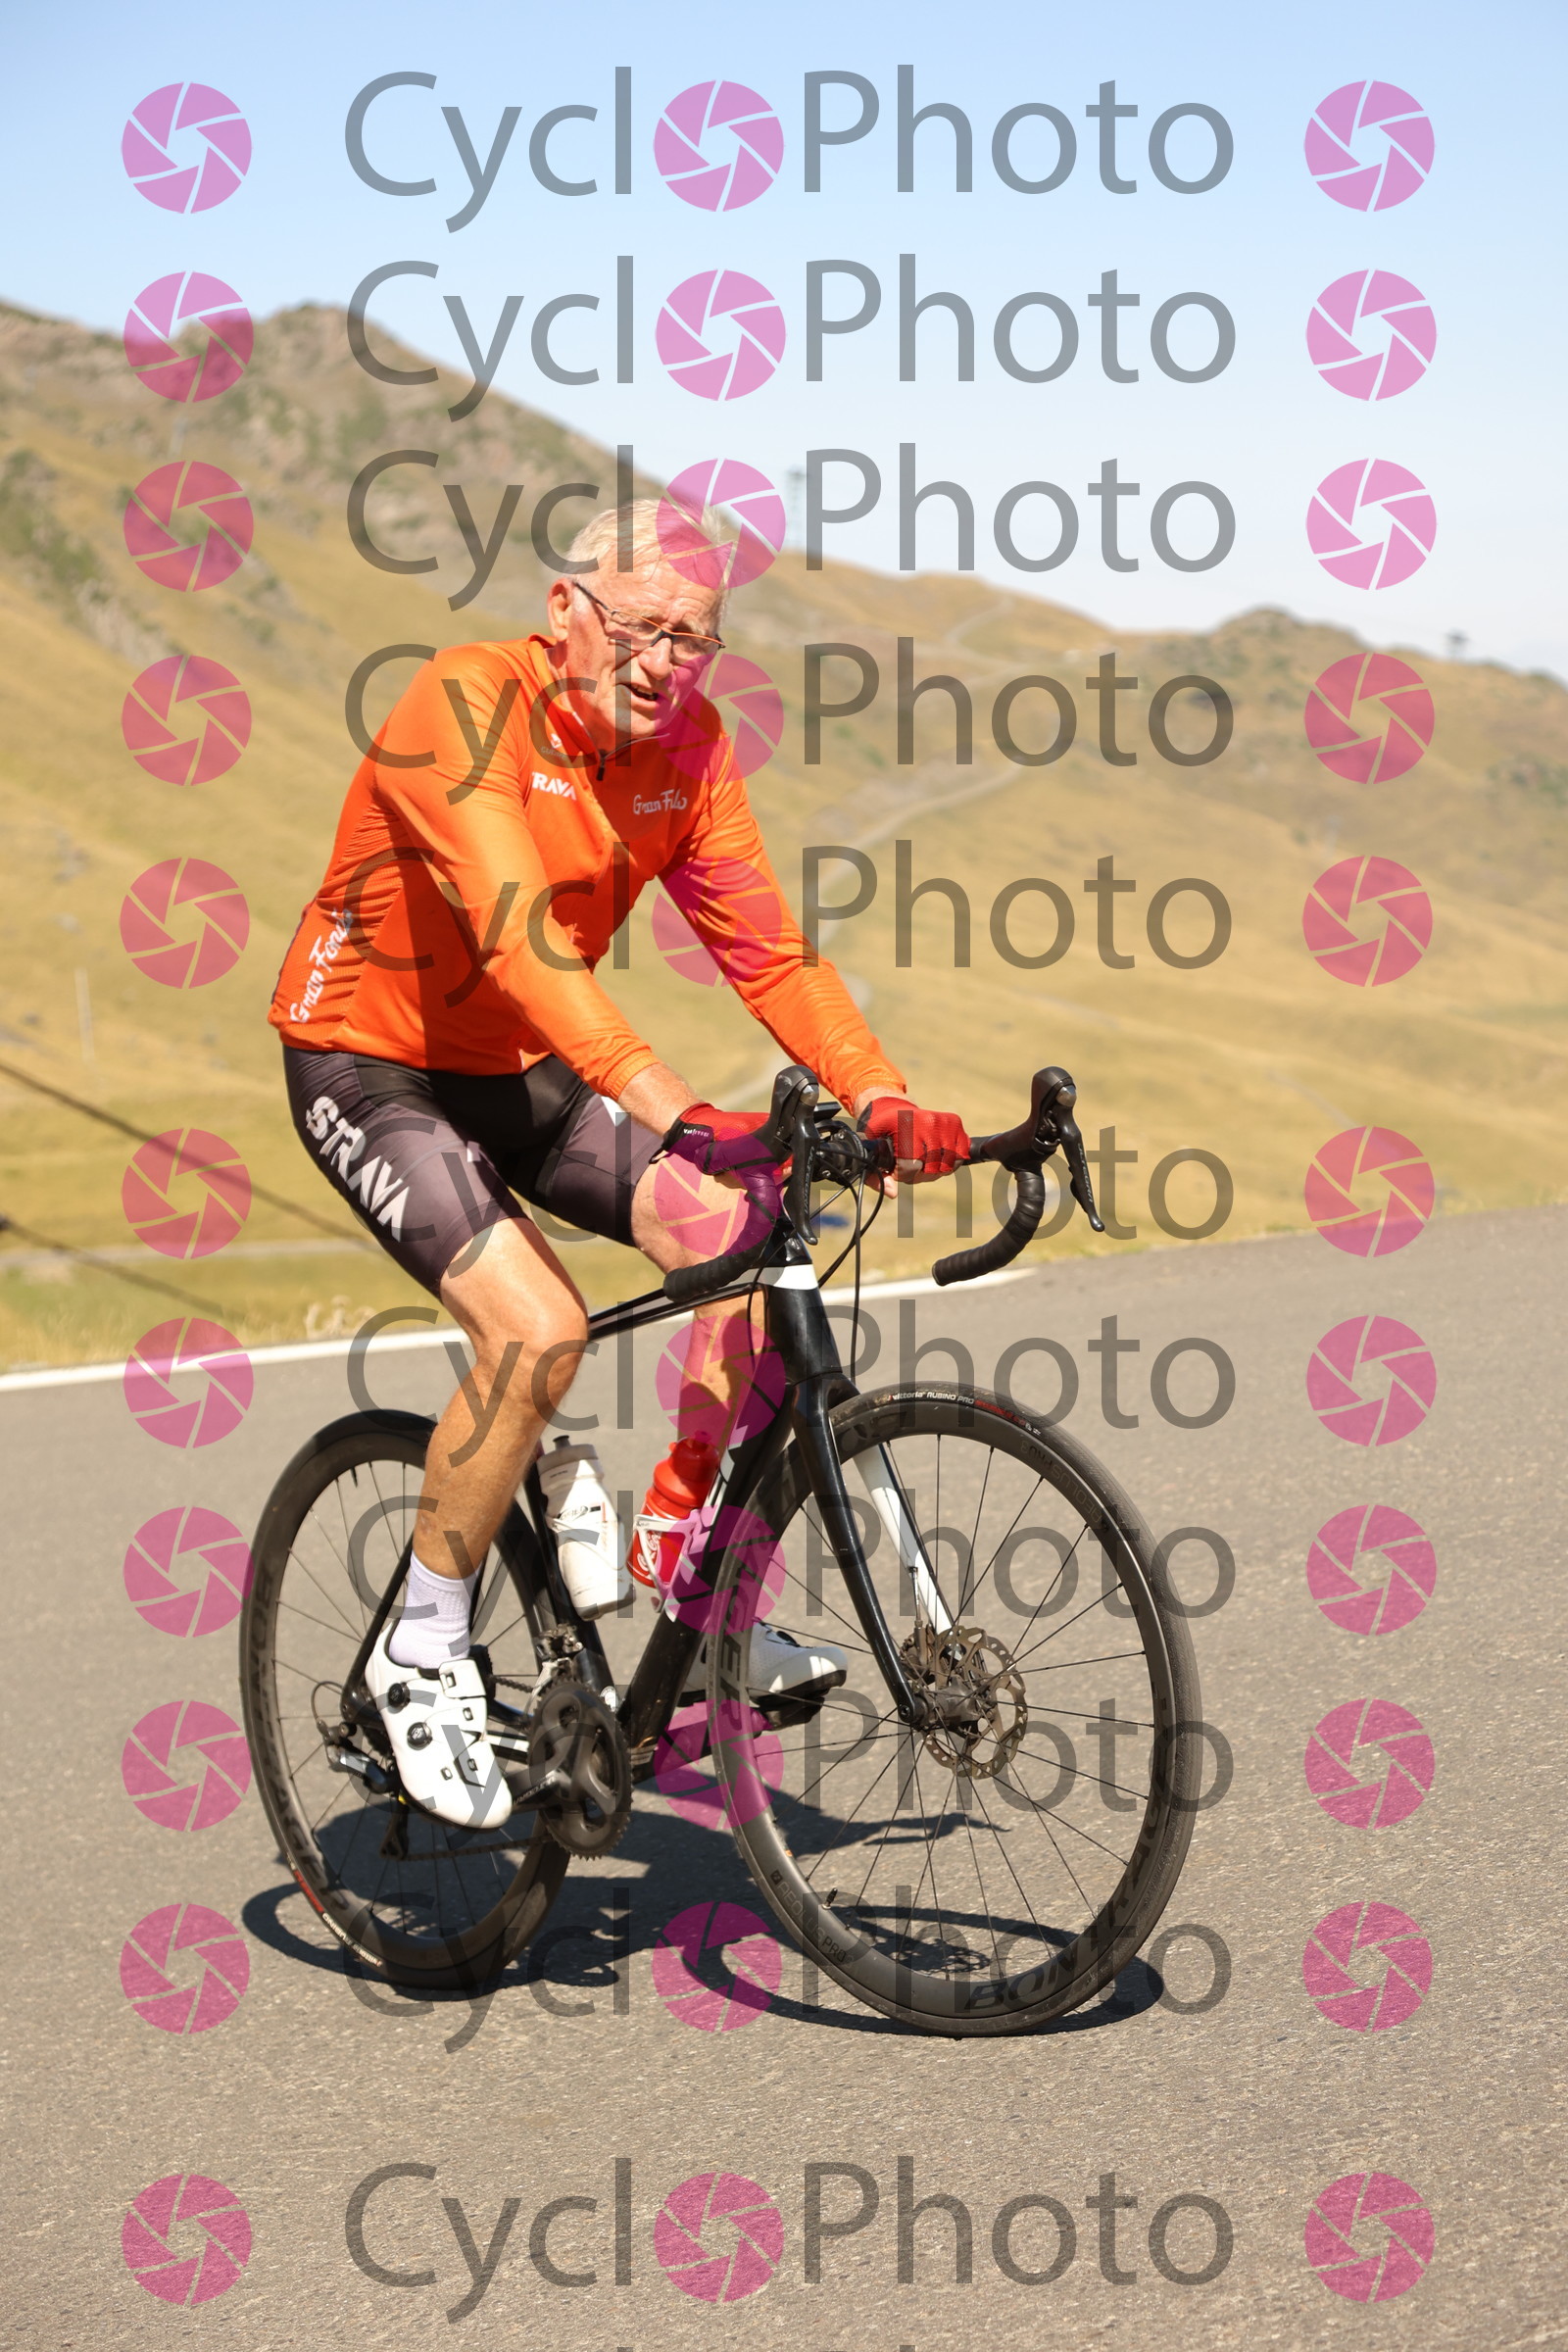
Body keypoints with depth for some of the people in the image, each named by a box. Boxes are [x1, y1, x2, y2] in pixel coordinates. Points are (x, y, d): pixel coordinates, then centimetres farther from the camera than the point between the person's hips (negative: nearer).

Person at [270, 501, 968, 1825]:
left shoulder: (687, 746, -5)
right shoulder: (466, 703, -25)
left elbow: (763, 941, -9)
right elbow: (520, 931, -38)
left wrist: (881, 1101, -24)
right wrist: (672, 1111, -49)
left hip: (520, 1071, 6)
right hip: (368, 1065, -6)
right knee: (538, 1328, -27)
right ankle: (422, 1657, -6)